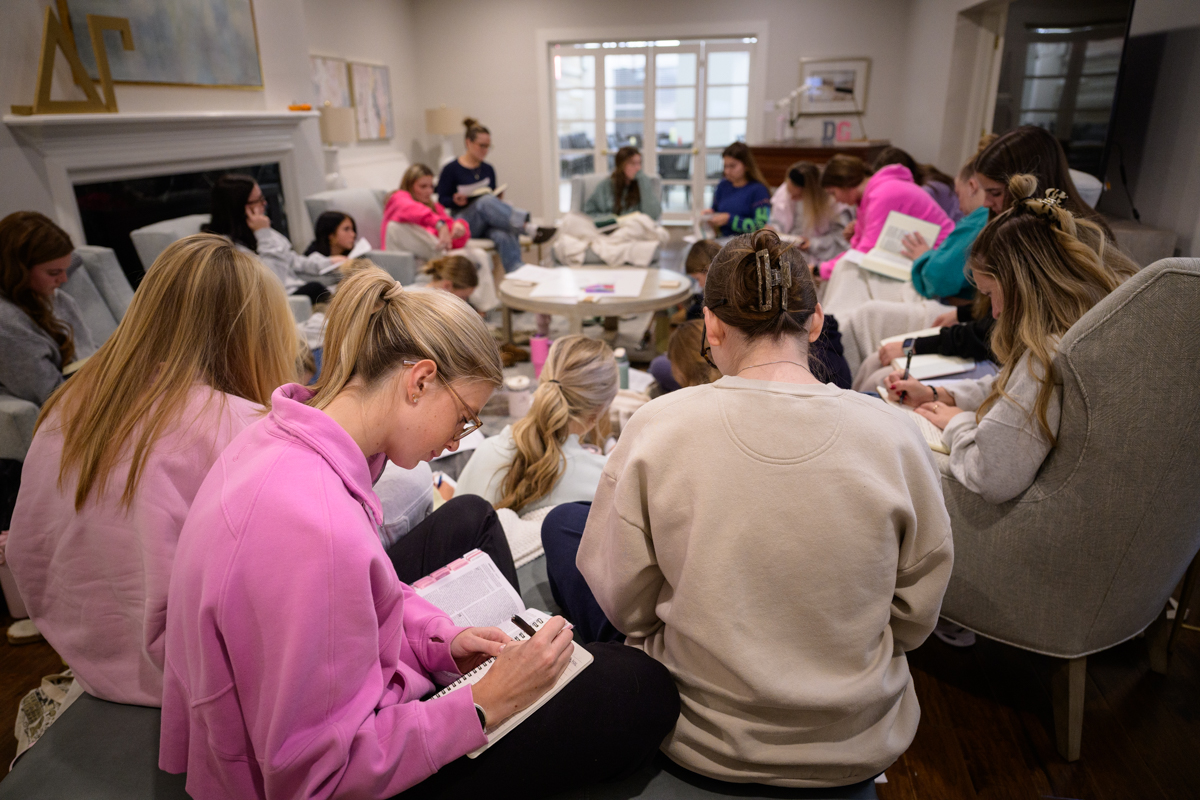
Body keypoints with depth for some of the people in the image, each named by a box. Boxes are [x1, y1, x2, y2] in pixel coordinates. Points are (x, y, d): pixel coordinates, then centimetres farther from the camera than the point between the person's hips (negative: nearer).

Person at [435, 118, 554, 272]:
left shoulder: (488, 170, 18)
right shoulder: (451, 170, 4)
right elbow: (442, 200, 4)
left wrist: (497, 197, 0)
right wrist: (456, 201, -17)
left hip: (487, 223, 3)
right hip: (464, 222, -3)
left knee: (504, 235, -35)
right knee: (486, 201, -37)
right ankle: (530, 228, -50)